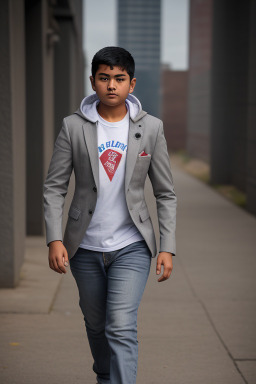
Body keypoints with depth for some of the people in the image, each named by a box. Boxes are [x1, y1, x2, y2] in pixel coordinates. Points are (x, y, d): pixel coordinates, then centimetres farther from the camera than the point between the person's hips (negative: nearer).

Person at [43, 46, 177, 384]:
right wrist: (54, 239, -12)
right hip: (86, 247, 2)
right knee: (96, 325, 17)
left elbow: (166, 194, 2)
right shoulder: (74, 127, -3)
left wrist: (167, 247, -4)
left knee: (121, 327, -14)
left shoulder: (151, 128, -2)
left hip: (131, 246, -1)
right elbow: (54, 187, -1)